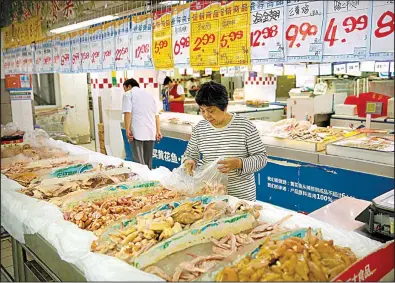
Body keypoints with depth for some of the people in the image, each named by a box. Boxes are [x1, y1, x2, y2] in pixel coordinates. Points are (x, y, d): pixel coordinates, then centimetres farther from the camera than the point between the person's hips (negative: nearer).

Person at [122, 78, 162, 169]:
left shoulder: (128, 94, 5)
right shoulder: (150, 95, 21)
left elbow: (127, 113, -8)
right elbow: (156, 115, 15)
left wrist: (127, 130, -9)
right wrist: (158, 131, 14)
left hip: (137, 132, -5)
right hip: (151, 132, 5)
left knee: (139, 161, -4)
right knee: (148, 161, 11)